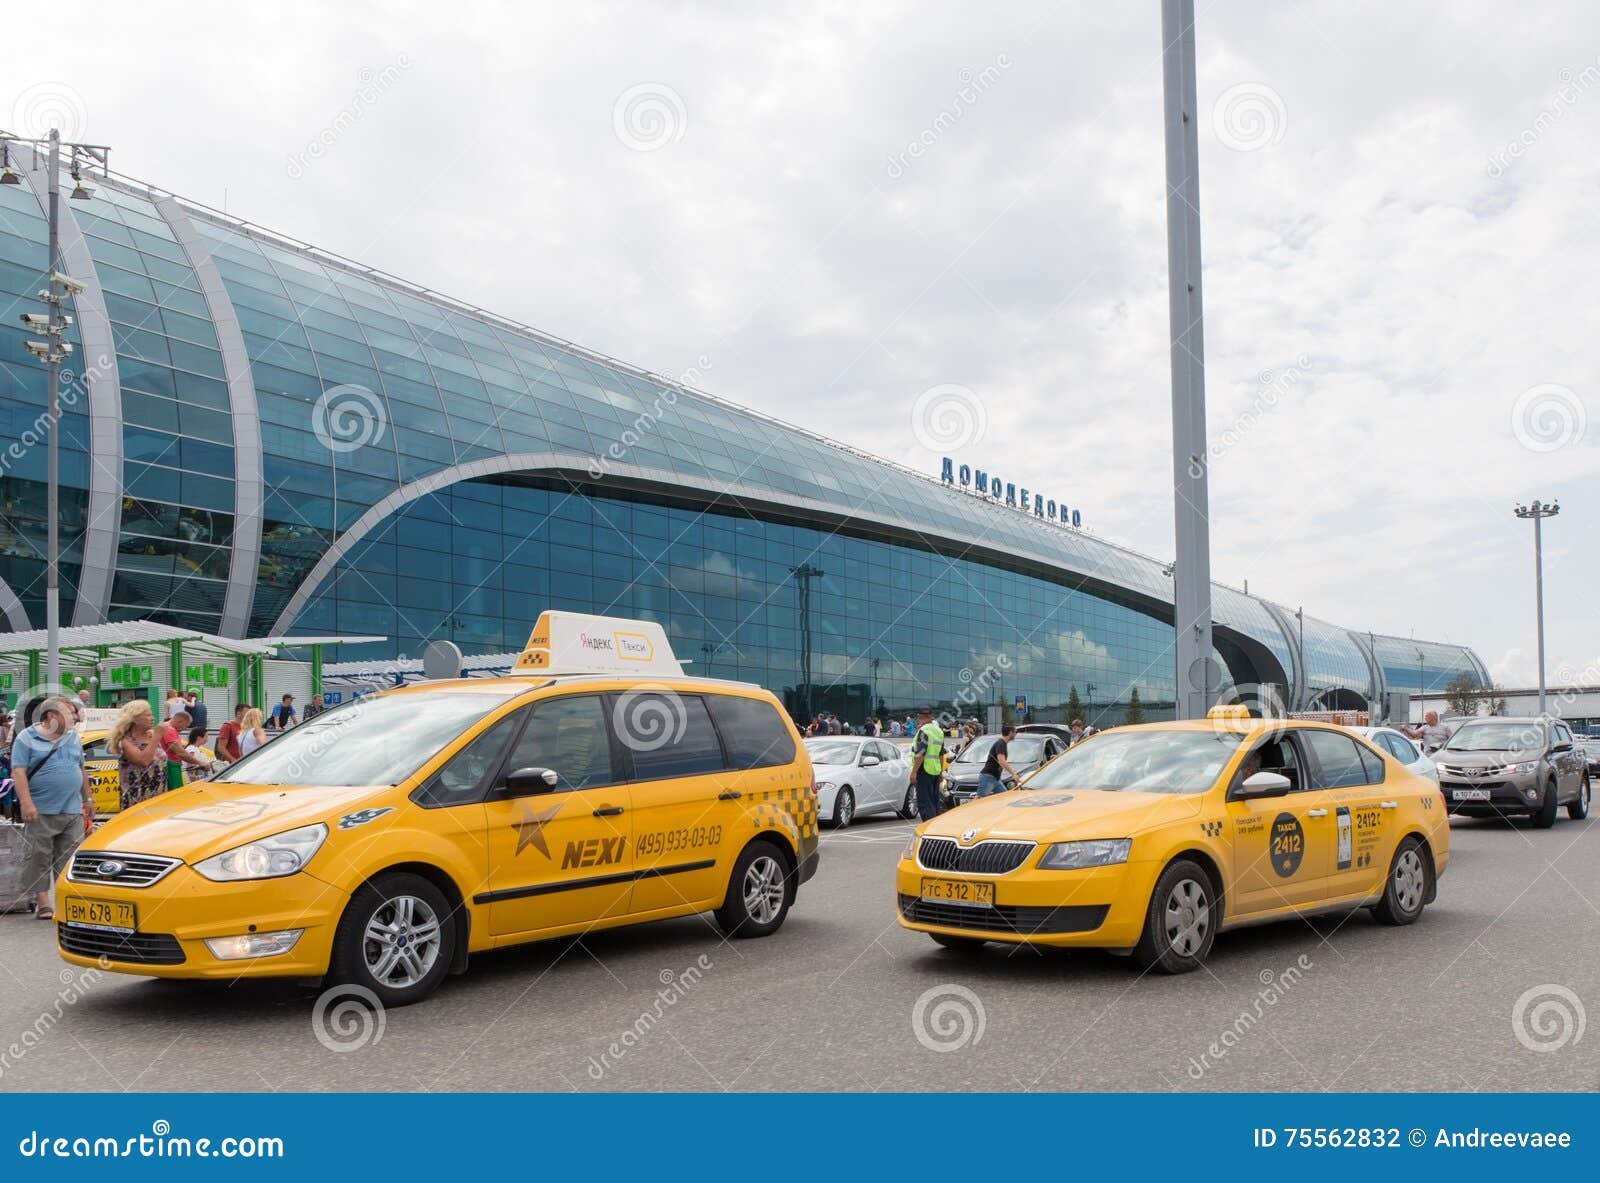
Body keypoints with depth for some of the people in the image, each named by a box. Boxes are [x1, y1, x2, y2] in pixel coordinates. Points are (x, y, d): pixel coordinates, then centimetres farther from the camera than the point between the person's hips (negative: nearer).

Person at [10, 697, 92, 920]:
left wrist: (88, 799, 19)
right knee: (38, 858, -2)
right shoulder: (27, 739, -3)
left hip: (72, 811, 5)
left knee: (69, 859, 5)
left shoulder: (73, 738, 15)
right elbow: (18, 772, -11)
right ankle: (42, 902, 3)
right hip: (41, 811, -5)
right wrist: (26, 803, -21)